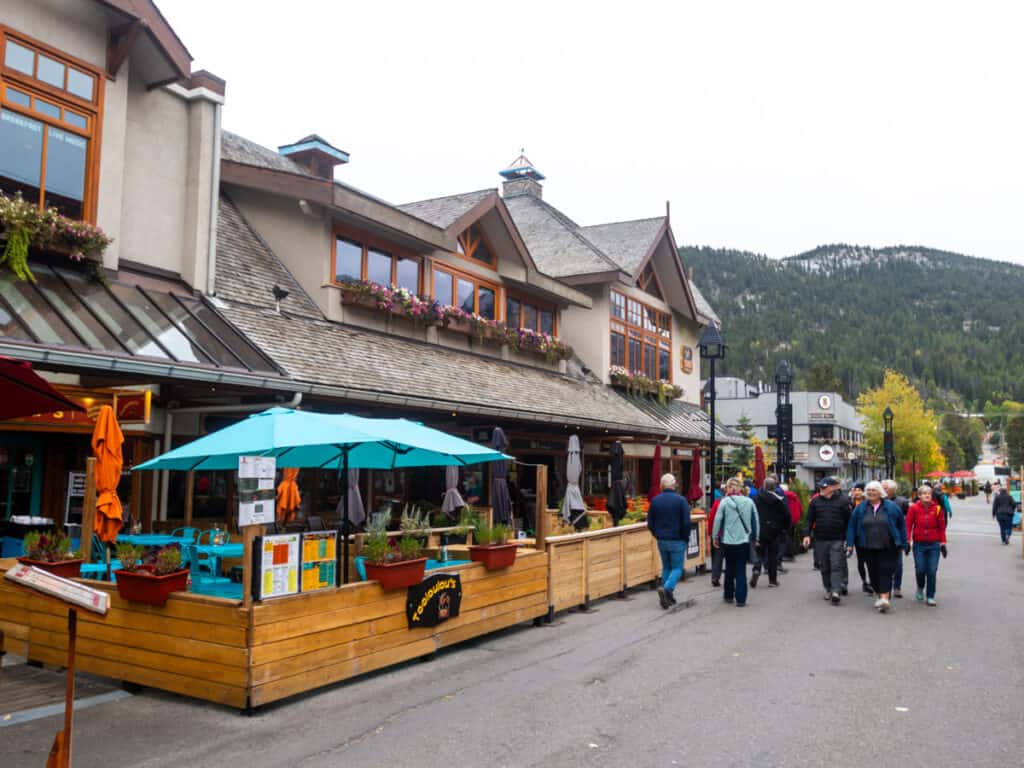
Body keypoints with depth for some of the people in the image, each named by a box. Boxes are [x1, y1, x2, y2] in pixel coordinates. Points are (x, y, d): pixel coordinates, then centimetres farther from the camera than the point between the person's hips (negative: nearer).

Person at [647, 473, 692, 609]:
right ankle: (666, 588, -19)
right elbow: (686, 523, -12)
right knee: (677, 568, 4)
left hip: (661, 541, 4)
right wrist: (686, 538, 2)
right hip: (677, 541, -4)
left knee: (666, 567, 16)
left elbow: (650, 523, 4)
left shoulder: (655, 501, 0)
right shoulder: (681, 500, -11)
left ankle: (667, 596, 15)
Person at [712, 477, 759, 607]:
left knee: (729, 568, 16)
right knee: (741, 570, 4)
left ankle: (729, 595, 25)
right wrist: (755, 537, 17)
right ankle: (740, 599, 1)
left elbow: (718, 520, -7)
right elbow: (755, 521, 5)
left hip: (728, 541, -1)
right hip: (744, 540, 1)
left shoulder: (725, 501, -8)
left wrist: (715, 537, 5)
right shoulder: (749, 502, -1)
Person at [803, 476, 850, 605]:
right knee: (824, 567, 11)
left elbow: (848, 520, 0)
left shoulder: (842, 500, -2)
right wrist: (807, 535, -5)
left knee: (837, 566, -9)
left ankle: (836, 592, -13)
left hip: (837, 540, -3)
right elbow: (809, 519, 5)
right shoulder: (815, 501, 4)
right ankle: (828, 590, 23)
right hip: (820, 540, 3)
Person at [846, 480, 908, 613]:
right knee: (873, 572, 8)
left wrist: (902, 543, 3)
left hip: (887, 548, -3)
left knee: (885, 571, -10)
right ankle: (880, 595, 23)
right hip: (868, 548, 3)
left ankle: (884, 598, -15)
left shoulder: (891, 507, 0)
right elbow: (852, 526, 6)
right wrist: (850, 544, 1)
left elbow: (901, 525, 6)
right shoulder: (861, 508, 5)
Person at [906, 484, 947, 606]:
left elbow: (942, 527, 5)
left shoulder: (937, 508, -1)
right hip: (919, 544, -1)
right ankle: (920, 588, 29)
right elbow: (908, 525, -3)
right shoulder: (914, 508, -4)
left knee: (932, 571, 0)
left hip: (934, 544, 1)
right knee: (920, 569, -2)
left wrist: (943, 543, 5)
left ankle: (931, 597, 12)